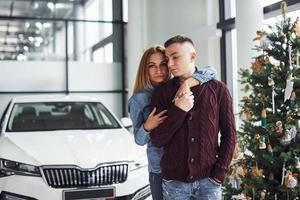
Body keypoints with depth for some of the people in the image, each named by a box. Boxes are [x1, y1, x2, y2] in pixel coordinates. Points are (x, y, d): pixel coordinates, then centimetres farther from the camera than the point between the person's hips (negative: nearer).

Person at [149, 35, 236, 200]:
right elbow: (156, 140, -4)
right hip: (174, 181, 1)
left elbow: (229, 134, 2)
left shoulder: (217, 89, -1)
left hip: (208, 180, -1)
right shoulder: (162, 92, 1)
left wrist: (219, 174, -5)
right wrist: (178, 110, -15)